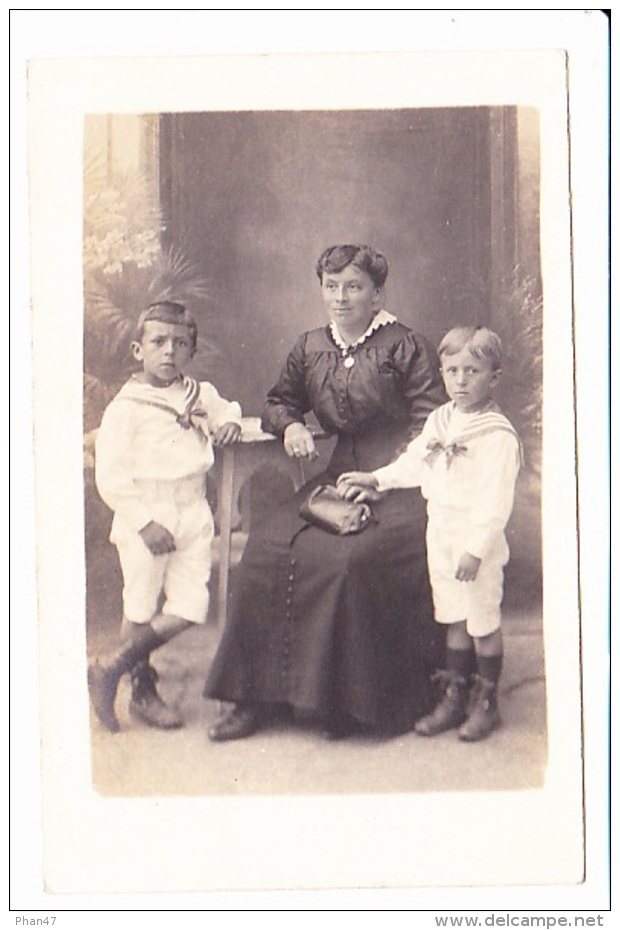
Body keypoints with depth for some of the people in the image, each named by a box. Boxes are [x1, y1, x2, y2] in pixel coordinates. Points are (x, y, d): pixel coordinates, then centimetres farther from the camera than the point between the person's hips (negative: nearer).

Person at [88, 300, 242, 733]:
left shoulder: (201, 395, 9)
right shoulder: (126, 408, -8)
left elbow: (227, 412, 31)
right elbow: (110, 476, -12)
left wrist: (232, 425, 6)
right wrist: (145, 522, -16)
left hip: (193, 514, 5)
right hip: (145, 518, -5)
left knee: (189, 608, 0)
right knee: (141, 609, 5)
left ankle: (112, 666, 16)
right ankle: (143, 691, 25)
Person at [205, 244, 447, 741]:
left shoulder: (407, 346, -2)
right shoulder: (310, 348, 14)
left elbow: (431, 425, -7)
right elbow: (279, 402, 29)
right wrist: (290, 425, 4)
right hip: (341, 475, 5)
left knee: (350, 556, -30)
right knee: (270, 546, -17)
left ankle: (351, 702, -16)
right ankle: (260, 694, -11)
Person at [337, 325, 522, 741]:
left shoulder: (498, 435, -17)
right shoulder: (440, 420, 8)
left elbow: (496, 501, -20)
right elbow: (415, 462, 22)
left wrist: (476, 549, -22)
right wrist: (376, 479, 16)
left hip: (479, 542, -7)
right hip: (442, 536, 7)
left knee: (483, 623, 4)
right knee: (455, 620, 15)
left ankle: (486, 702, 19)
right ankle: (455, 696, 25)